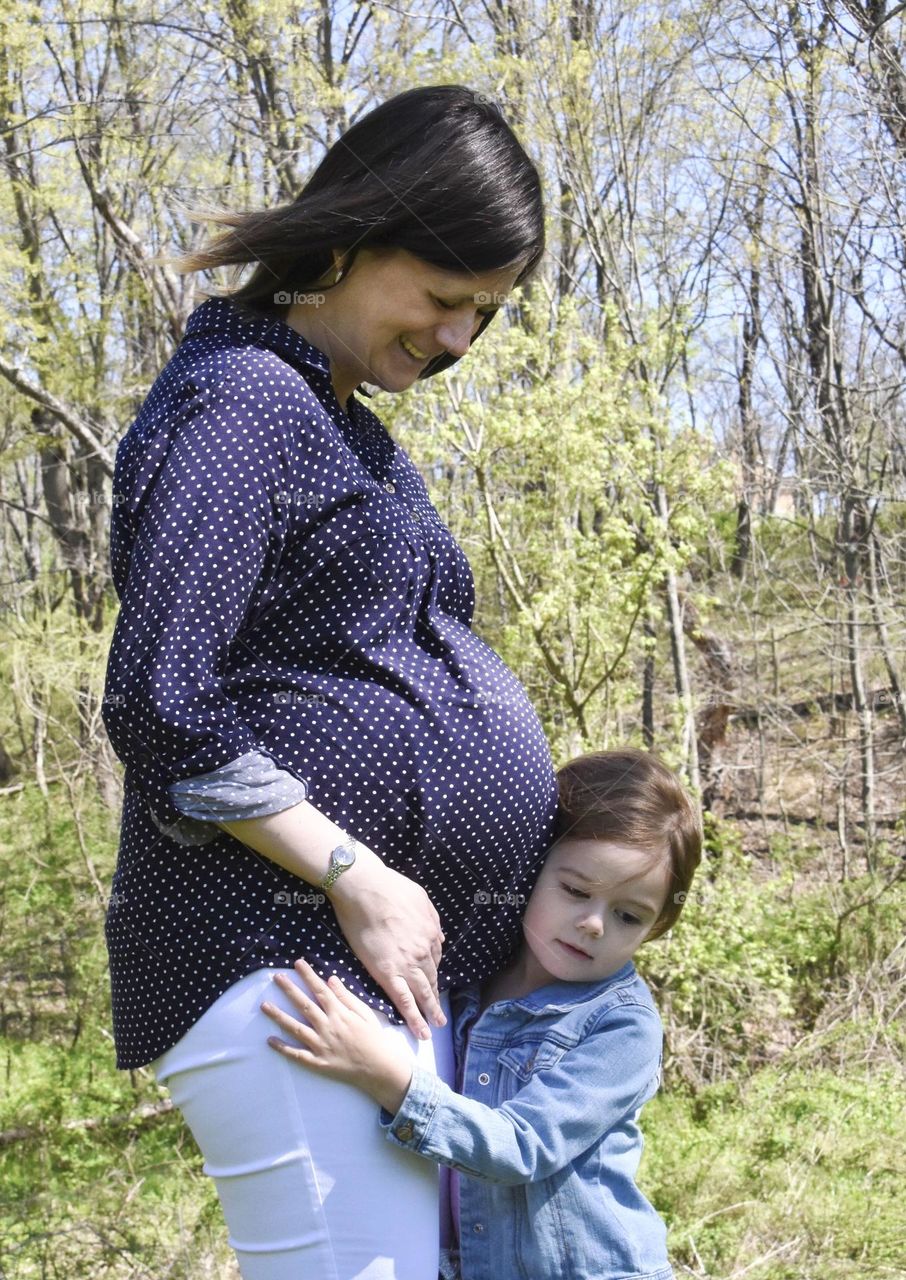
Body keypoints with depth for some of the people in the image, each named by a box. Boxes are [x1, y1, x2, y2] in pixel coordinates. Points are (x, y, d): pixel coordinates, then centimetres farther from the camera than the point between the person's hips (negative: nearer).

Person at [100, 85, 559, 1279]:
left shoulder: (354, 430, 22)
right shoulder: (238, 400, -9)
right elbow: (158, 703, -18)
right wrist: (355, 878, -16)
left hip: (410, 954, 10)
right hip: (280, 953, -10)